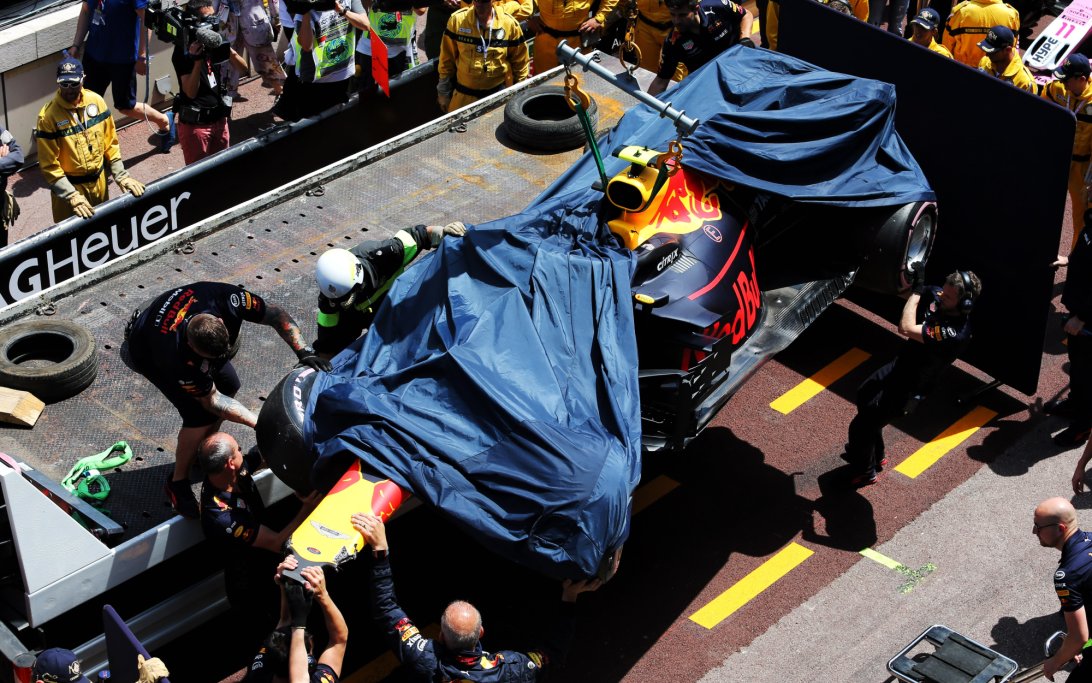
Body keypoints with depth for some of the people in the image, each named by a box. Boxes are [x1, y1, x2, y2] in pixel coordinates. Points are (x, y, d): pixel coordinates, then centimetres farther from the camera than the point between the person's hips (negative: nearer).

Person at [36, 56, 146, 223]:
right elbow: (49, 165, -18)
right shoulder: (48, 116, -20)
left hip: (99, 182, 4)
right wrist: (72, 195, -25)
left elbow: (110, 142, 5)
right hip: (68, 186, -4)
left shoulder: (96, 101, -6)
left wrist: (121, 176, -2)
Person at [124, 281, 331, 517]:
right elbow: (210, 400, -31)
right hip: (149, 352, -6)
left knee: (228, 385, 3)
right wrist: (259, 424, -36)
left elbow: (275, 315, -25)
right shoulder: (178, 357, -45)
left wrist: (304, 352, -36)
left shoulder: (226, 299, -39)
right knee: (200, 415, -18)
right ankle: (178, 483, 4)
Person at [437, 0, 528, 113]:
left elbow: (520, 62, 3)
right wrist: (443, 92, 5)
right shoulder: (457, 20, -9)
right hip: (464, 95, 1)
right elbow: (447, 58, 1)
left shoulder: (510, 24, -9)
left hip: (498, 94, -1)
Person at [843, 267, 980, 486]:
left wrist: (917, 289, -35)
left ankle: (864, 472, 30)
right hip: (900, 365, 9)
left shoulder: (954, 333, -38)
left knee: (861, 425, 0)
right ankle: (876, 456, 54)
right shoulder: (937, 298, -15)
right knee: (864, 396, 32)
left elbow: (906, 329, -43)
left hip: (907, 388, -9)